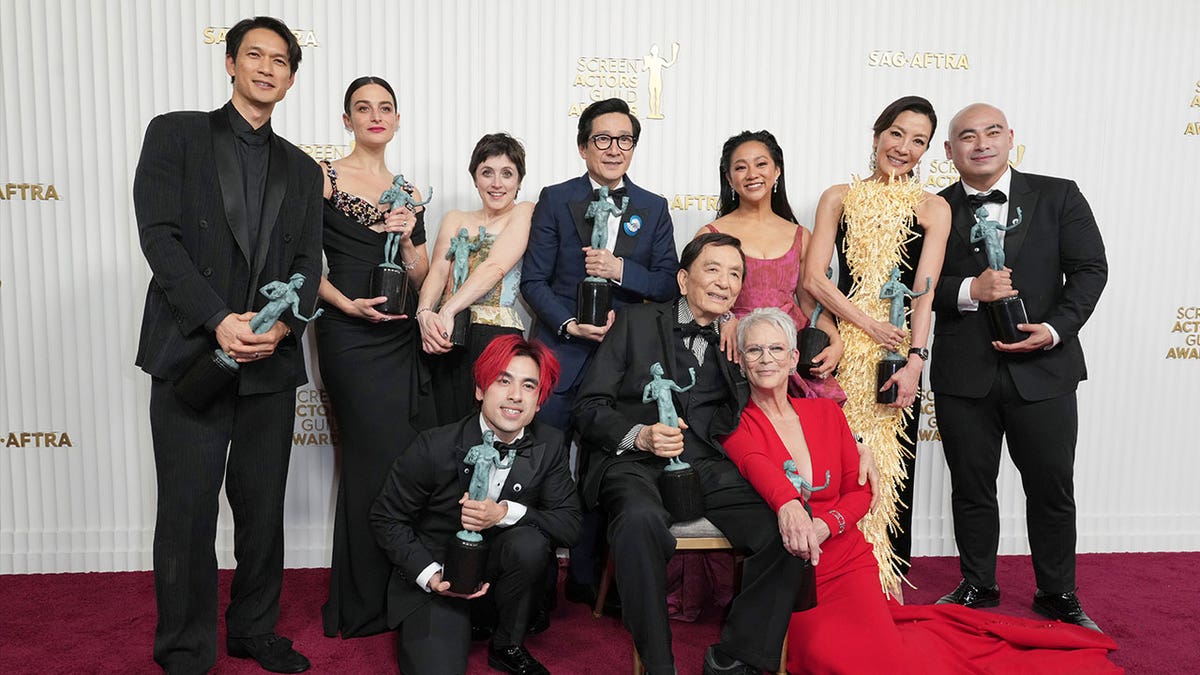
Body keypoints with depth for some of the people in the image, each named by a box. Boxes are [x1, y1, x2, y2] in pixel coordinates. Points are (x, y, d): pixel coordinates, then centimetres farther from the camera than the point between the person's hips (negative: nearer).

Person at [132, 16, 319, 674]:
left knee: (263, 508, 11)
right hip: (190, 352, -3)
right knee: (187, 513, 2)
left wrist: (284, 323, -12)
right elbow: (159, 236, -6)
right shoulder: (175, 133, 5)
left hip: (271, 362, 4)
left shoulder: (302, 170, 16)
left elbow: (307, 263, 8)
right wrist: (218, 320, -17)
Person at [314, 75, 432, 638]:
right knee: (379, 461, -4)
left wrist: (406, 239, -6)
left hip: (402, 338, 5)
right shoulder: (325, 178, -1)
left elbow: (421, 278, 12)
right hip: (350, 338, -5)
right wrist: (346, 303, -18)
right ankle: (364, 606, 14)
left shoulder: (408, 193, 14)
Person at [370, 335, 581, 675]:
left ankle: (507, 646, -2)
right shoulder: (435, 447, -17)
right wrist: (430, 576, -17)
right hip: (434, 579, -2)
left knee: (529, 542, -29)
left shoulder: (549, 446, -9)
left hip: (497, 568, 3)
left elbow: (570, 523, -10)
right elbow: (386, 518, -6)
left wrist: (506, 513, -26)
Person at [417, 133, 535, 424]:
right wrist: (425, 314, -16)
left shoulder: (524, 213, 4)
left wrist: (447, 312, -19)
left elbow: (495, 267, -9)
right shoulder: (455, 219, 19)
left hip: (496, 337, -4)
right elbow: (438, 271, 5)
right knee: (446, 428, 4)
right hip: (444, 337, 4)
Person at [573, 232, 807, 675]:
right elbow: (589, 407, 4)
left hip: (709, 467, 3)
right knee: (641, 518, -37)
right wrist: (639, 435, -13)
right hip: (637, 462, -2)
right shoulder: (637, 322, 11)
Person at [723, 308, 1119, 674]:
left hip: (846, 563, 2)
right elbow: (756, 465, -25)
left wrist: (823, 526, -14)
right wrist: (787, 505, -47)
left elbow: (861, 491, 8)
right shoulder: (736, 425, -2)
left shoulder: (826, 413, 10)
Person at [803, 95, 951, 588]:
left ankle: (888, 584, 20)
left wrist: (915, 360, -16)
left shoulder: (932, 208, 6)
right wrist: (870, 324, -10)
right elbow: (813, 278, -1)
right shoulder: (839, 198, 8)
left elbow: (925, 290, -5)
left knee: (891, 468, 5)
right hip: (842, 349, 0)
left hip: (897, 351, 0)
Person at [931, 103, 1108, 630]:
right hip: (964, 374, 1)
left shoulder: (1057, 196, 4)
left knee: (1052, 489, 9)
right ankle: (977, 587, 30)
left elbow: (1089, 269, 1)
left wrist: (1056, 328, -13)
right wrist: (969, 290, -17)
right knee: (971, 488, 12)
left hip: (1042, 370, 0)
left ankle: (1058, 595, 29)